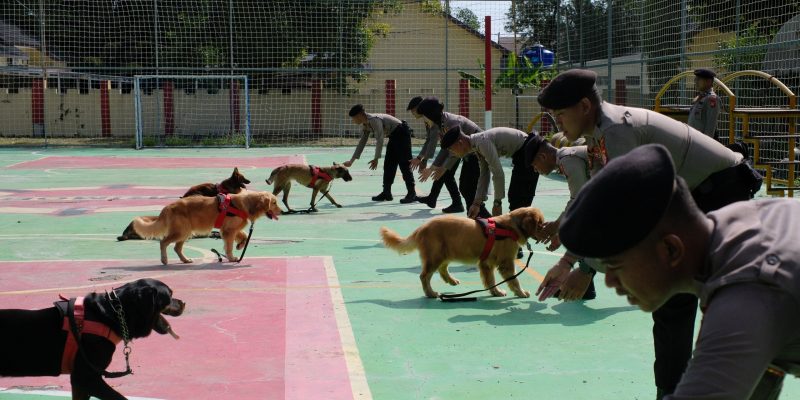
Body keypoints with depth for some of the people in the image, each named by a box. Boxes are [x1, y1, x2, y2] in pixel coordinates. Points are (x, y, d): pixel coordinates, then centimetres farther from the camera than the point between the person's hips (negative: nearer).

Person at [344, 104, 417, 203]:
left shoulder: (375, 120, -27)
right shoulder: (365, 125, 3)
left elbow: (379, 140, -32)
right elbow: (362, 142, 11)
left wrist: (376, 158, -35)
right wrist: (351, 161, 12)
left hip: (402, 133, -10)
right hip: (394, 136, 10)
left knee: (403, 164, -13)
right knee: (388, 165, 7)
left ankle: (412, 194, -13)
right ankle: (386, 193, 10)